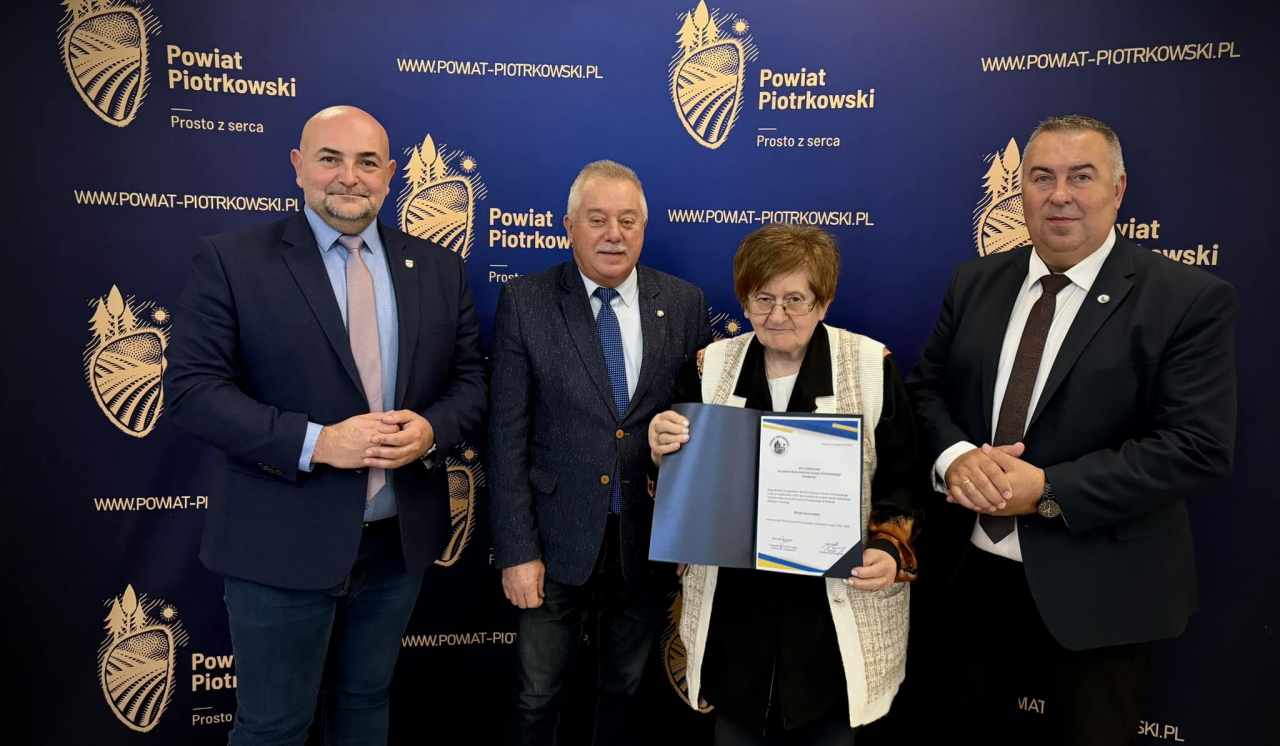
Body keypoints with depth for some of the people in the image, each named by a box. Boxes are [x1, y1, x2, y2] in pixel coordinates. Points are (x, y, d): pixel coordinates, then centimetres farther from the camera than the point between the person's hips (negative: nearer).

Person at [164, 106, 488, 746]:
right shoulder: (230, 260, -5)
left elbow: (471, 377, 7)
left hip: (399, 541, 4)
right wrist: (315, 442, -22)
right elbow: (192, 389, -11)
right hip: (281, 545, -3)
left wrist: (432, 429, -15)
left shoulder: (438, 268, 5)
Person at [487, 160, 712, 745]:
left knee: (628, 693, 20)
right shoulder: (525, 302, -6)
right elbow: (508, 434, -7)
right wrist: (516, 549, -9)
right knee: (536, 699, 13)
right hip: (560, 538, -1)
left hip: (652, 539, 2)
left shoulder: (685, 303, -1)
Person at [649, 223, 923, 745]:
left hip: (838, 609, -2)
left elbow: (904, 480, -1)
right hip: (734, 605, 2)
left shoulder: (872, 367, -6)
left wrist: (892, 550, -17)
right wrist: (665, 454, -15)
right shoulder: (711, 367, 1)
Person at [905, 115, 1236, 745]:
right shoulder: (976, 283, 4)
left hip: (1097, 592, -3)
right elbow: (925, 386, 6)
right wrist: (954, 455, -15)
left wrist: (1048, 490, -23)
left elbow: (1198, 448, -17)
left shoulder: (1191, 301, -10)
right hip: (974, 573, 4)